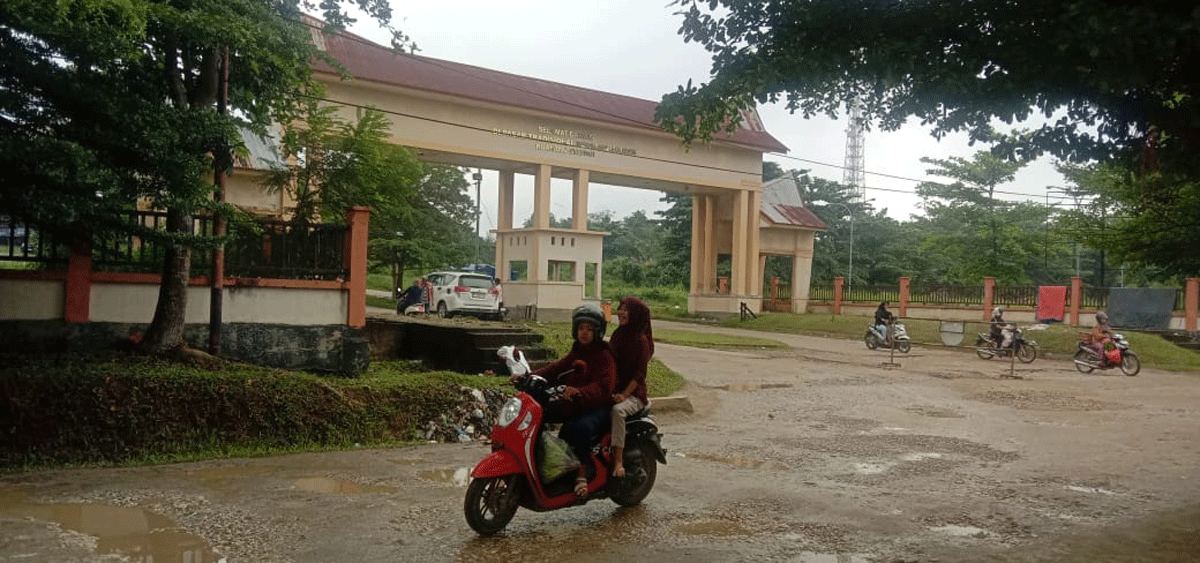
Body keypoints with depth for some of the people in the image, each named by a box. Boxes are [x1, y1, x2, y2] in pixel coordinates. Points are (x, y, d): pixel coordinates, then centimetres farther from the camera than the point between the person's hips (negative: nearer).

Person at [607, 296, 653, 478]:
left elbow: (640, 373, -11)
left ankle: (618, 461, -35)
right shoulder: (617, 334, 14)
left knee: (617, 411, -36)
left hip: (634, 393, -6)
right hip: (613, 389, 6)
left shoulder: (641, 340, -6)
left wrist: (624, 394, -20)